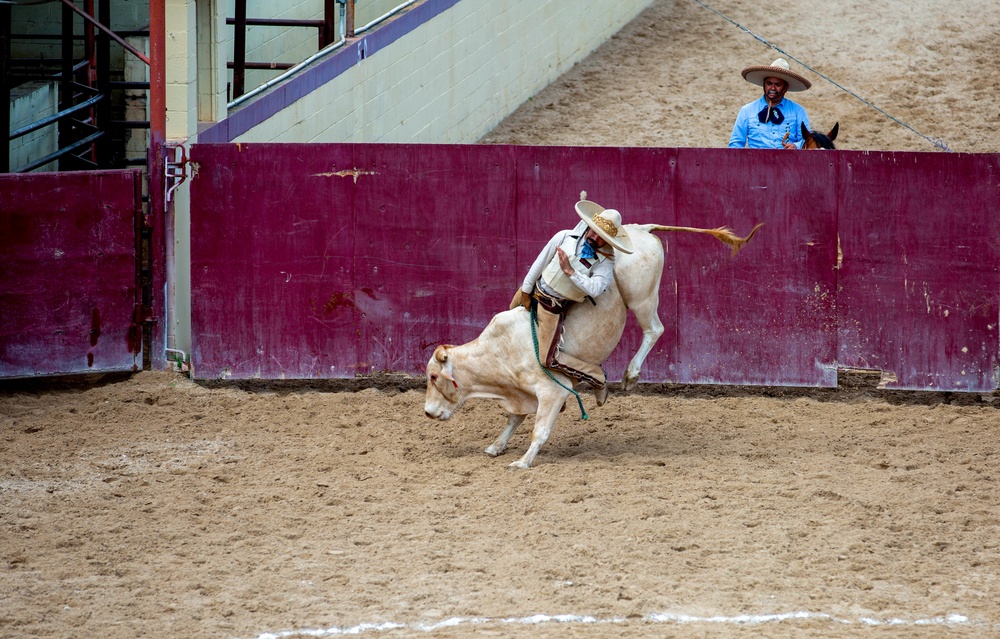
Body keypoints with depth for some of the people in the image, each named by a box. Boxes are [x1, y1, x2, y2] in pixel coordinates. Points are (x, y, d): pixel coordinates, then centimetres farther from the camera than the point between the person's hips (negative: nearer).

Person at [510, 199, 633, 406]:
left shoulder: (606, 263, -18)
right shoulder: (565, 237, -11)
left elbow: (594, 288, -34)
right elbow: (540, 263, -3)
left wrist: (570, 271, -36)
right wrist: (525, 291, 2)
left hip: (552, 307, -4)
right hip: (533, 289, 4)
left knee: (549, 359, -9)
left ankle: (597, 378, 7)